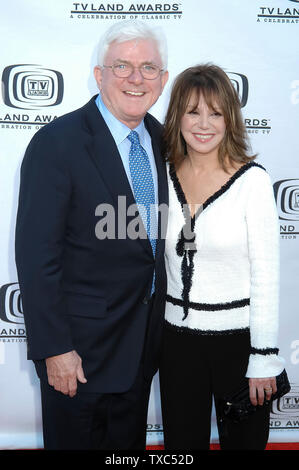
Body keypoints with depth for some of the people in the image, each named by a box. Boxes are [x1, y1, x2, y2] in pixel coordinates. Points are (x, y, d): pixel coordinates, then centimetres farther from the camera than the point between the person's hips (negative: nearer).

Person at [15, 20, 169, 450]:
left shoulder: (161, 139, 3)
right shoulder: (57, 144, -18)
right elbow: (36, 256, -19)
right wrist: (54, 349, -19)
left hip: (142, 343, 6)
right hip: (80, 348, -6)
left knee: (129, 443, 23)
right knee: (75, 439, 15)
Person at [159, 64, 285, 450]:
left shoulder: (252, 179, -12)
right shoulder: (164, 175, 0)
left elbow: (266, 274, -11)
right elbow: (156, 258, 8)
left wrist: (264, 358, -10)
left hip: (237, 336, -3)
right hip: (177, 334, 3)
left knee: (243, 439, 17)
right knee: (181, 443, 17)